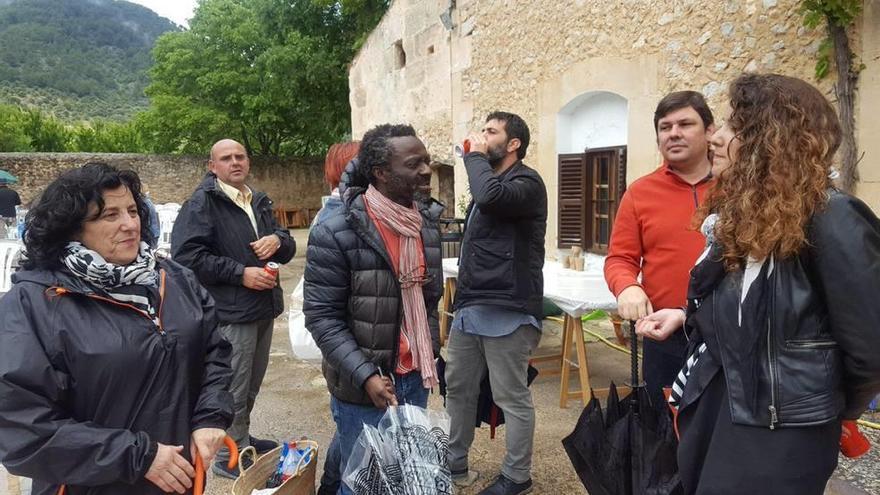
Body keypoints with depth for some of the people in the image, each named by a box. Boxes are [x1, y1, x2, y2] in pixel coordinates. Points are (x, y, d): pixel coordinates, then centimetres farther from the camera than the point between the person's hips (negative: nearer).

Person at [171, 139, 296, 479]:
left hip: (264, 307, 8)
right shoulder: (201, 204, -8)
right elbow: (186, 256, -18)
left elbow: (287, 250, 20)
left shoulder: (259, 202, 15)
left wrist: (278, 240, -5)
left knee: (251, 385, 19)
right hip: (231, 312, -8)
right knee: (234, 388, 1)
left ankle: (242, 439, 37)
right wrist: (240, 273, -20)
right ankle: (229, 457, 17)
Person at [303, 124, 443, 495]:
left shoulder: (427, 223, 4)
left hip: (415, 379, 6)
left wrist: (429, 351, 11)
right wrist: (365, 375, -23)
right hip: (362, 385, -6)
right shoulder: (336, 233, -16)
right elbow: (322, 316, -16)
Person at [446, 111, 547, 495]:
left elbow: (491, 197, -31)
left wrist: (475, 156, -13)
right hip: (468, 308, 9)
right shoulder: (488, 181, 18)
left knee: (513, 398, 4)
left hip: (506, 311, -9)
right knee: (457, 389, 15)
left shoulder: (527, 183, -8)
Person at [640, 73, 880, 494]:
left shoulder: (829, 218, -19)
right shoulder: (737, 211, 7)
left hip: (780, 427, -8)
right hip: (713, 401, 8)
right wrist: (685, 316, 2)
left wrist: (837, 410, -2)